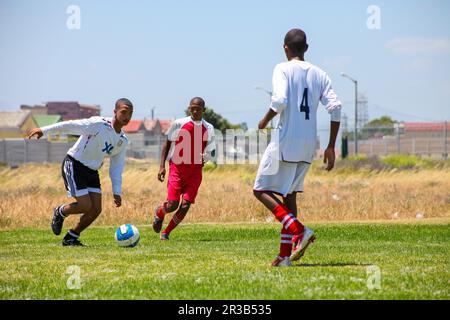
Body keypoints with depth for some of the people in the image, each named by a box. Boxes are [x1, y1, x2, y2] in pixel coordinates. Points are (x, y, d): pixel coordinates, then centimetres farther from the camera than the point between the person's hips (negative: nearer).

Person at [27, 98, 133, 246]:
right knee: (85, 206, -15)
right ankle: (60, 212, 16)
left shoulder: (123, 141, 2)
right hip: (74, 165, -7)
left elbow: (116, 167, 9)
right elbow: (71, 125, -20)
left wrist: (117, 192, 4)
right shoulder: (99, 124, -20)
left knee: (96, 209, -4)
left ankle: (71, 238, 14)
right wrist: (44, 130, -23)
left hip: (92, 171, 7)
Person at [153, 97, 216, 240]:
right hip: (177, 168, -2)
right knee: (172, 204, -11)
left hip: (195, 172, 2)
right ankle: (158, 213, 25)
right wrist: (162, 166, 1)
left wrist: (207, 156, -12)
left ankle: (166, 232, 11)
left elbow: (211, 152, 12)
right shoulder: (179, 124, -3)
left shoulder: (208, 129, 3)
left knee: (185, 206, -9)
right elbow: (167, 143, 7)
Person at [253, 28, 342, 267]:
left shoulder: (283, 69, -5)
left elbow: (280, 100, -22)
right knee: (290, 194, 15)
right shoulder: (319, 74, 10)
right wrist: (331, 147, 7)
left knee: (261, 190, 3)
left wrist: (265, 120, -2)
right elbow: (335, 107, 3)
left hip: (285, 142, -6)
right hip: (309, 145, 6)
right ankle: (285, 254, 10)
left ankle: (299, 230, -15)